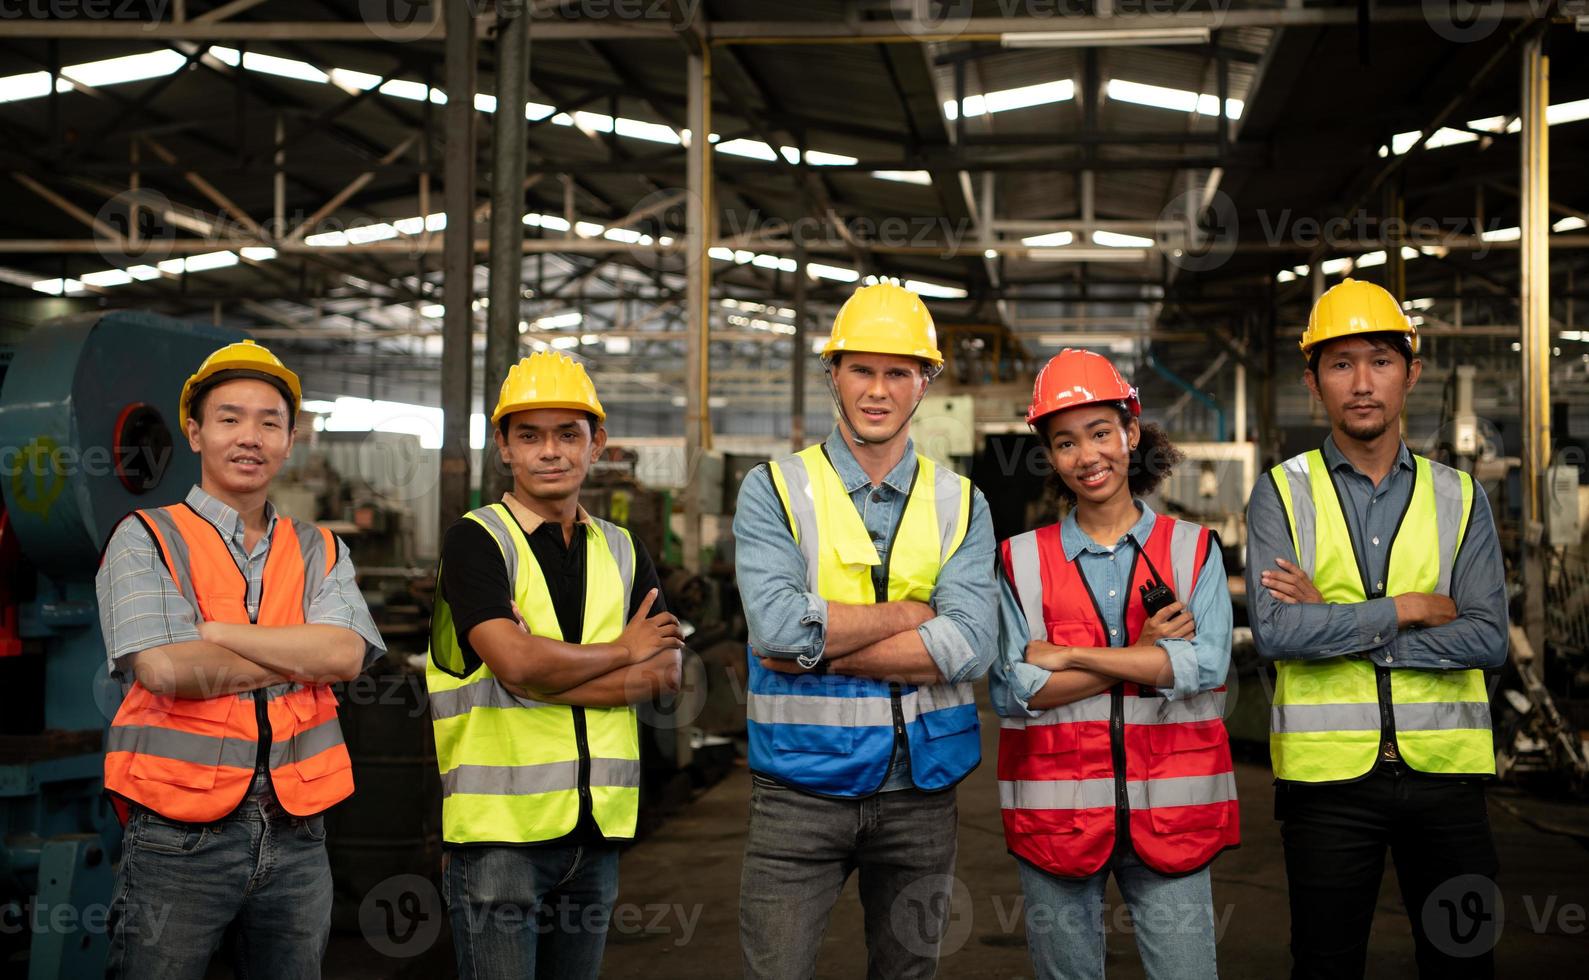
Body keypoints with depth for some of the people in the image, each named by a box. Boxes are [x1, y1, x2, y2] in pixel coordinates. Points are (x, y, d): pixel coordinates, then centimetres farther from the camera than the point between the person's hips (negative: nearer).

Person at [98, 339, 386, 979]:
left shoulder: (319, 552, 11)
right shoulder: (145, 538, 1)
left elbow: (346, 655, -8)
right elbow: (165, 669, -15)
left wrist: (211, 631, -12)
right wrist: (304, 652, -7)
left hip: (296, 836, 3)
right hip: (179, 836, -3)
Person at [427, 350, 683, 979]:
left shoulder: (622, 551, 12)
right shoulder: (475, 540, -4)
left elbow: (665, 674, 1)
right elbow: (515, 661, -19)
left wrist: (551, 674, -12)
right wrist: (623, 652, -5)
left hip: (598, 828, 5)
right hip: (502, 827, -5)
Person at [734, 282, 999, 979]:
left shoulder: (960, 505, 3)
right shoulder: (775, 490, -3)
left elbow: (969, 648, -13)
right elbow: (777, 626, -20)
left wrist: (818, 650, -16)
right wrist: (909, 613, -12)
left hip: (920, 790, 3)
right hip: (801, 787, -2)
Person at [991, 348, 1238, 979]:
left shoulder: (1193, 549, 6)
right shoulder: (1021, 560, 4)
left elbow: (1206, 665, -9)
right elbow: (1012, 691, -7)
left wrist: (1069, 655, -10)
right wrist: (1142, 655, -10)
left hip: (1168, 816, 0)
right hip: (1056, 810, 0)